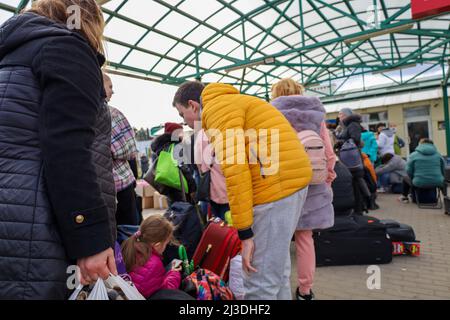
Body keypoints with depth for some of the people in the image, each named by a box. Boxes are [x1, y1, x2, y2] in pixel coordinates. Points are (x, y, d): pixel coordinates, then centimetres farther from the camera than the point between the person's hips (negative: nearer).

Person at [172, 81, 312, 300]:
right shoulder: (230, 104, 25)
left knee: (260, 281, -3)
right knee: (275, 269, 20)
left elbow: (235, 169, -16)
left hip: (277, 186, -11)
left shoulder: (216, 108, -5)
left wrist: (245, 233, -13)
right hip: (290, 180, 11)